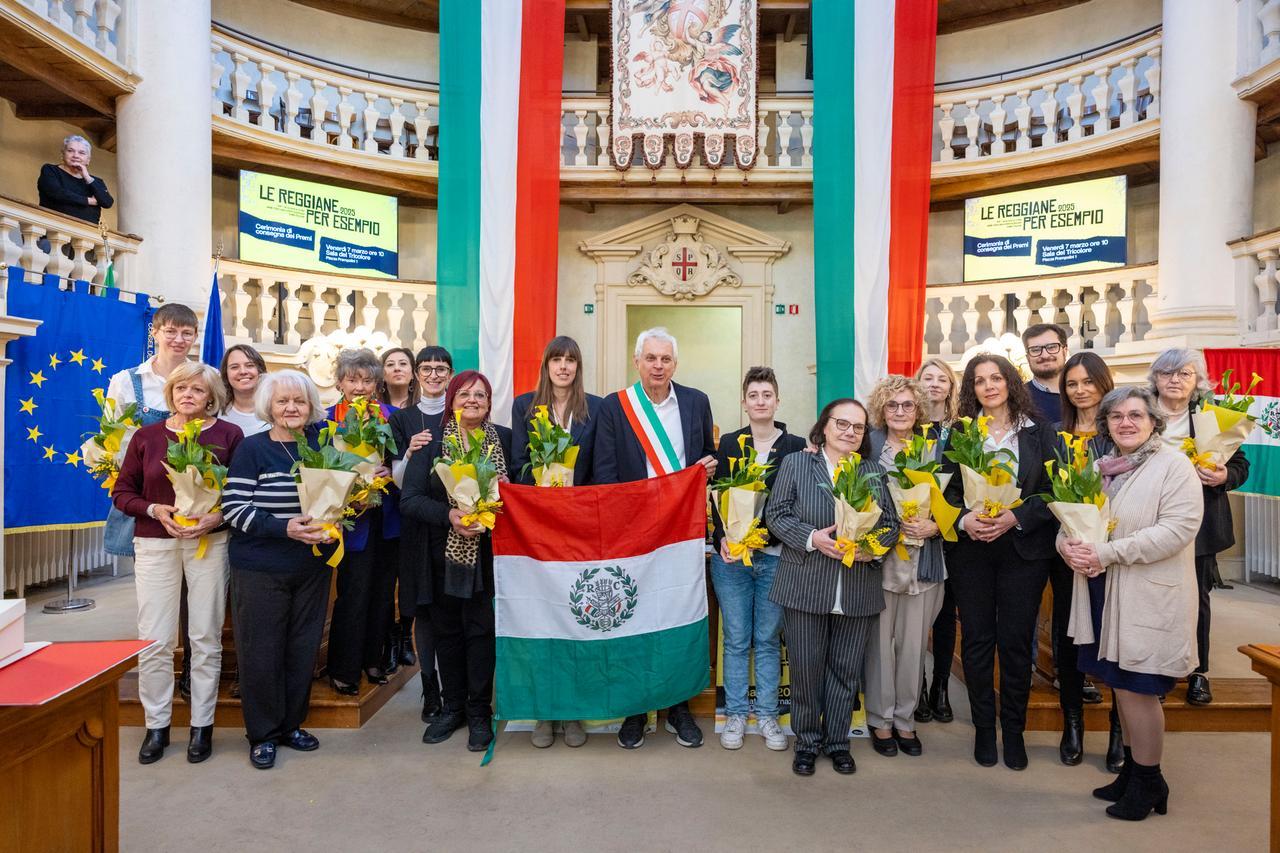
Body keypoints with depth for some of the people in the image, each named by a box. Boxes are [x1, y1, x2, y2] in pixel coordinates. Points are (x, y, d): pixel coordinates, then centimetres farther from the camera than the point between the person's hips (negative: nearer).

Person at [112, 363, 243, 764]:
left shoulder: (228, 435, -2)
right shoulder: (146, 436, 5)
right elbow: (122, 491, 6)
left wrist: (217, 516, -18)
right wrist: (155, 510, -11)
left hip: (210, 543, -1)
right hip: (155, 545, 2)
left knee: (205, 638, 7)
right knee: (153, 640, 3)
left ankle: (202, 725, 20)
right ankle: (156, 725, 21)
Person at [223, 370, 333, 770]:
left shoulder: (320, 447, 5)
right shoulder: (252, 448, -7)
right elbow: (234, 508, -12)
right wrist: (285, 528, -22)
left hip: (312, 568, 4)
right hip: (261, 569, -4)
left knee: (303, 649, 10)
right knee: (261, 651, 4)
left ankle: (292, 724, 28)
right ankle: (263, 734, 21)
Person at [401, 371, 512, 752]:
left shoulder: (505, 439, 1)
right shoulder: (431, 442, 1)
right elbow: (409, 500, -6)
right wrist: (449, 514, -21)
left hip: (487, 554, -1)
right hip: (444, 553, 1)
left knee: (482, 631, 3)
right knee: (447, 632, 11)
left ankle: (479, 712, 19)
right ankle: (452, 707, 28)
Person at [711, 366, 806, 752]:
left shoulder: (796, 446, 1)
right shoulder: (729, 443, 5)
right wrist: (723, 539, -12)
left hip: (776, 557, 0)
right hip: (731, 555, 1)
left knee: (768, 640, 9)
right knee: (736, 640, 8)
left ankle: (768, 715, 21)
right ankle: (735, 714, 20)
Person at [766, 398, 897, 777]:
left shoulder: (875, 472, 11)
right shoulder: (795, 464, 2)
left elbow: (891, 524, 10)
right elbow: (777, 515, -3)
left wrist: (874, 546, -11)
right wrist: (813, 539, -17)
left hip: (859, 592, 3)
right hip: (805, 587, -2)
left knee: (846, 671, 11)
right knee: (806, 668, 5)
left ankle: (837, 741, 29)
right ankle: (807, 741, 23)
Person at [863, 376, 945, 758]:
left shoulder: (935, 448, 8)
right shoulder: (869, 445, -1)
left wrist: (934, 526, -8)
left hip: (923, 559, 2)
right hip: (879, 558, -2)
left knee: (913, 645, 8)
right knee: (880, 642, 3)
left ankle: (905, 719, 25)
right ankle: (880, 720, 20)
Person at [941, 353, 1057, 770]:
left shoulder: (1038, 431, 2)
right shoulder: (961, 433, 5)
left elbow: (1053, 490, -1)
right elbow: (947, 489, 3)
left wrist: (1016, 517, -14)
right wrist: (964, 519, -15)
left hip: (1024, 547, -1)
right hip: (971, 548, 1)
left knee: (1016, 640, 4)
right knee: (977, 639, 6)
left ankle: (1013, 730, 21)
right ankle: (983, 727, 21)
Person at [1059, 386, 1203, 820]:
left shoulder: (1174, 465, -9)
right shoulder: (1099, 469, 10)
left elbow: (1178, 528, -20)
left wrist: (1107, 553, -23)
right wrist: (1067, 544, -9)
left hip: (1149, 598, -6)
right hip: (1104, 594, 6)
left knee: (1135, 688, 2)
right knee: (1122, 685, 15)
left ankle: (1148, 782, 20)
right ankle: (1133, 770, 31)